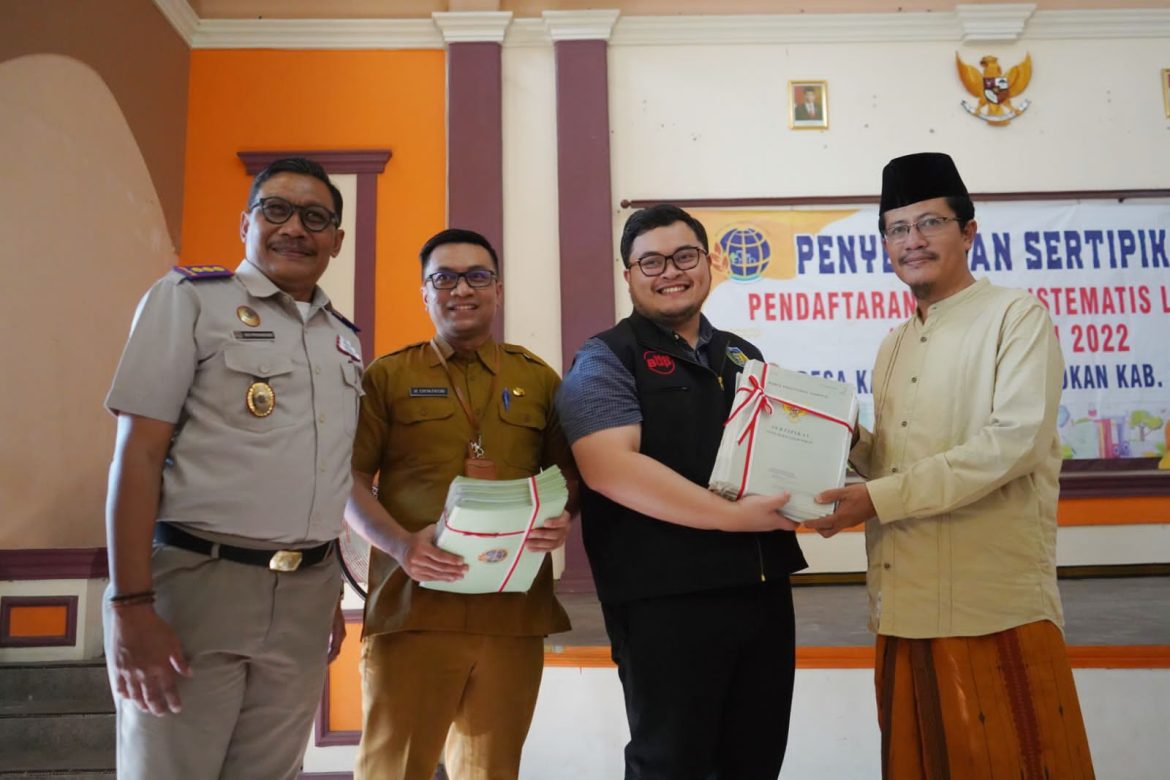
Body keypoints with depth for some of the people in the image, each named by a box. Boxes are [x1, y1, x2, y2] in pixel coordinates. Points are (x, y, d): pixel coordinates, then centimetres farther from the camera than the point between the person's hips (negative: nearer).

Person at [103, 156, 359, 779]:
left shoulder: (345, 339, 13)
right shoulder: (191, 298, -2)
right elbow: (137, 454, -8)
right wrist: (130, 606, -15)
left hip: (304, 600, 5)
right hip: (195, 581, -4)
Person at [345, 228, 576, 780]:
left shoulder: (539, 379, 13)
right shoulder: (387, 376, 7)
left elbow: (568, 474, 15)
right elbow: (349, 480, 2)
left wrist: (562, 518, -8)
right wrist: (399, 544, -16)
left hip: (514, 610, 2)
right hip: (412, 603, -2)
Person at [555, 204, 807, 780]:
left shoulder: (743, 356, 15)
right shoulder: (606, 359, -5)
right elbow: (610, 468, -20)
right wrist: (733, 515, -21)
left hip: (765, 590, 7)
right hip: (665, 601, -6)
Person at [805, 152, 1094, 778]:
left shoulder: (1017, 316, -4)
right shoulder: (895, 346, 16)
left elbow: (1014, 441, -16)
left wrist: (880, 498, -18)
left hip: (996, 602, -6)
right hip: (906, 601, 6)